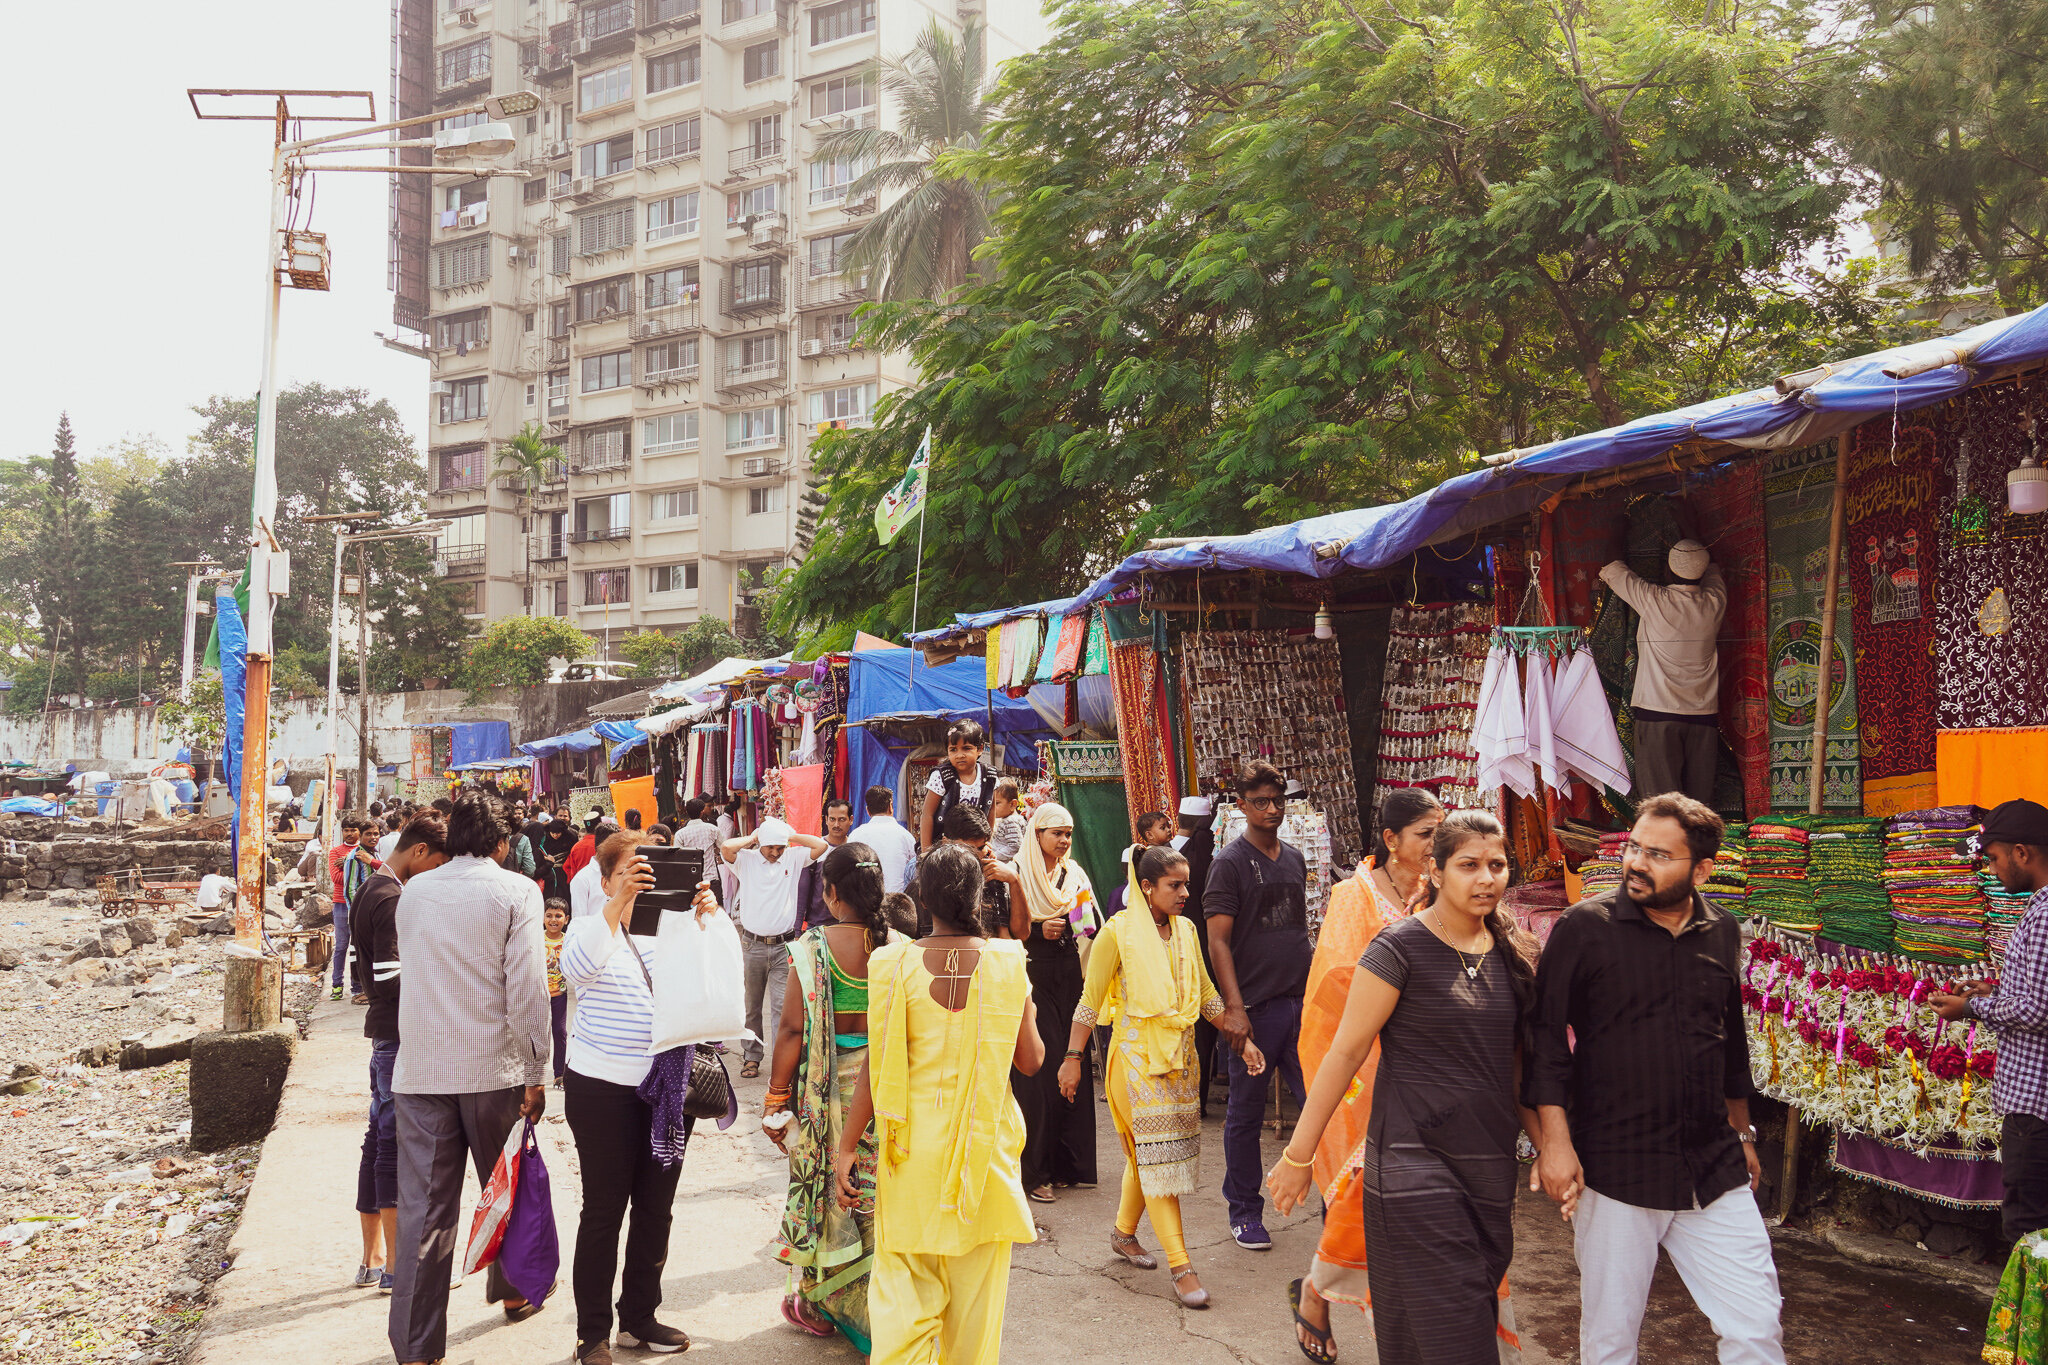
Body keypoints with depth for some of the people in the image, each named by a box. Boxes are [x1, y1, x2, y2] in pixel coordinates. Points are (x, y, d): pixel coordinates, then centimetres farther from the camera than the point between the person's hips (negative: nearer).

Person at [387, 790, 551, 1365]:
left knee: (423, 1207, 3)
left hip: (419, 1070, 3)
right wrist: (535, 1073, -6)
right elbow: (527, 988, -12)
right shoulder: (516, 891, -7)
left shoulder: (414, 891, 7)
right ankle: (513, 1291, 37)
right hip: (493, 1068, -2)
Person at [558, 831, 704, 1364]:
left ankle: (639, 1319, 29)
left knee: (656, 1206, 13)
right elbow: (577, 967, -25)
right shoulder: (590, 928, -3)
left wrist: (708, 921, -20)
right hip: (604, 1087, -4)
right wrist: (618, 903, -36)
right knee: (604, 1210, 4)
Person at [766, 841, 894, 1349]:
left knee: (826, 1189, 14)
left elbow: (793, 1028, -12)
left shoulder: (814, 946, -13)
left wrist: (775, 1098, -3)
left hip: (828, 1090, -2)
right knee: (879, 1195, 13)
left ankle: (818, 1305, 30)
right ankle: (877, 1312, 23)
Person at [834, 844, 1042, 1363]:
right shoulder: (1008, 963, -8)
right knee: (976, 1279, 16)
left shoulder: (895, 965, -10)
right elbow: (1031, 1061, -2)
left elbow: (879, 1067, -10)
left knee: (904, 1279, 11)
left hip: (914, 1139, -1)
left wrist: (847, 1146, -2)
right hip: (986, 1139, 1)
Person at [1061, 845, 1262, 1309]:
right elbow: (1091, 999, -7)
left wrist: (1242, 1040, 10)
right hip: (1138, 1058, -6)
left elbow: (1206, 995, 15)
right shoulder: (1119, 932, -9)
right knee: (1156, 1154, -7)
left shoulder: (1185, 930, 8)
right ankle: (1180, 1265, -5)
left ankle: (1124, 1233, 33)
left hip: (1180, 1057, 6)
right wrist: (1073, 1057, -8)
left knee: (1146, 1153, 13)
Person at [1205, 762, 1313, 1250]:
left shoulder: (1295, 858, 13)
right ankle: (1244, 1211, 18)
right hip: (1255, 1006, -5)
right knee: (1246, 1113, 5)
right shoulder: (1230, 862, -5)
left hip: (1302, 1002, 5)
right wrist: (1233, 1007, -17)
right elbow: (1218, 940, -10)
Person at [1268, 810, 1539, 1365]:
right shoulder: (1400, 948, -11)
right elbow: (1345, 1052, -9)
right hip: (1413, 1167, -6)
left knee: (1481, 1314, 14)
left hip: (1491, 1166, 6)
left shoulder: (1512, 954, 8)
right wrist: (1298, 1155, -7)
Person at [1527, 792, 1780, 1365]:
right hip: (1613, 1172, -4)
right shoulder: (1585, 927, -7)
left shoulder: (1721, 934, 7)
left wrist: (1742, 1130, 25)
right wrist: (1554, 1139, -12)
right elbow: (1547, 1034, -7)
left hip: (1714, 1171, 4)